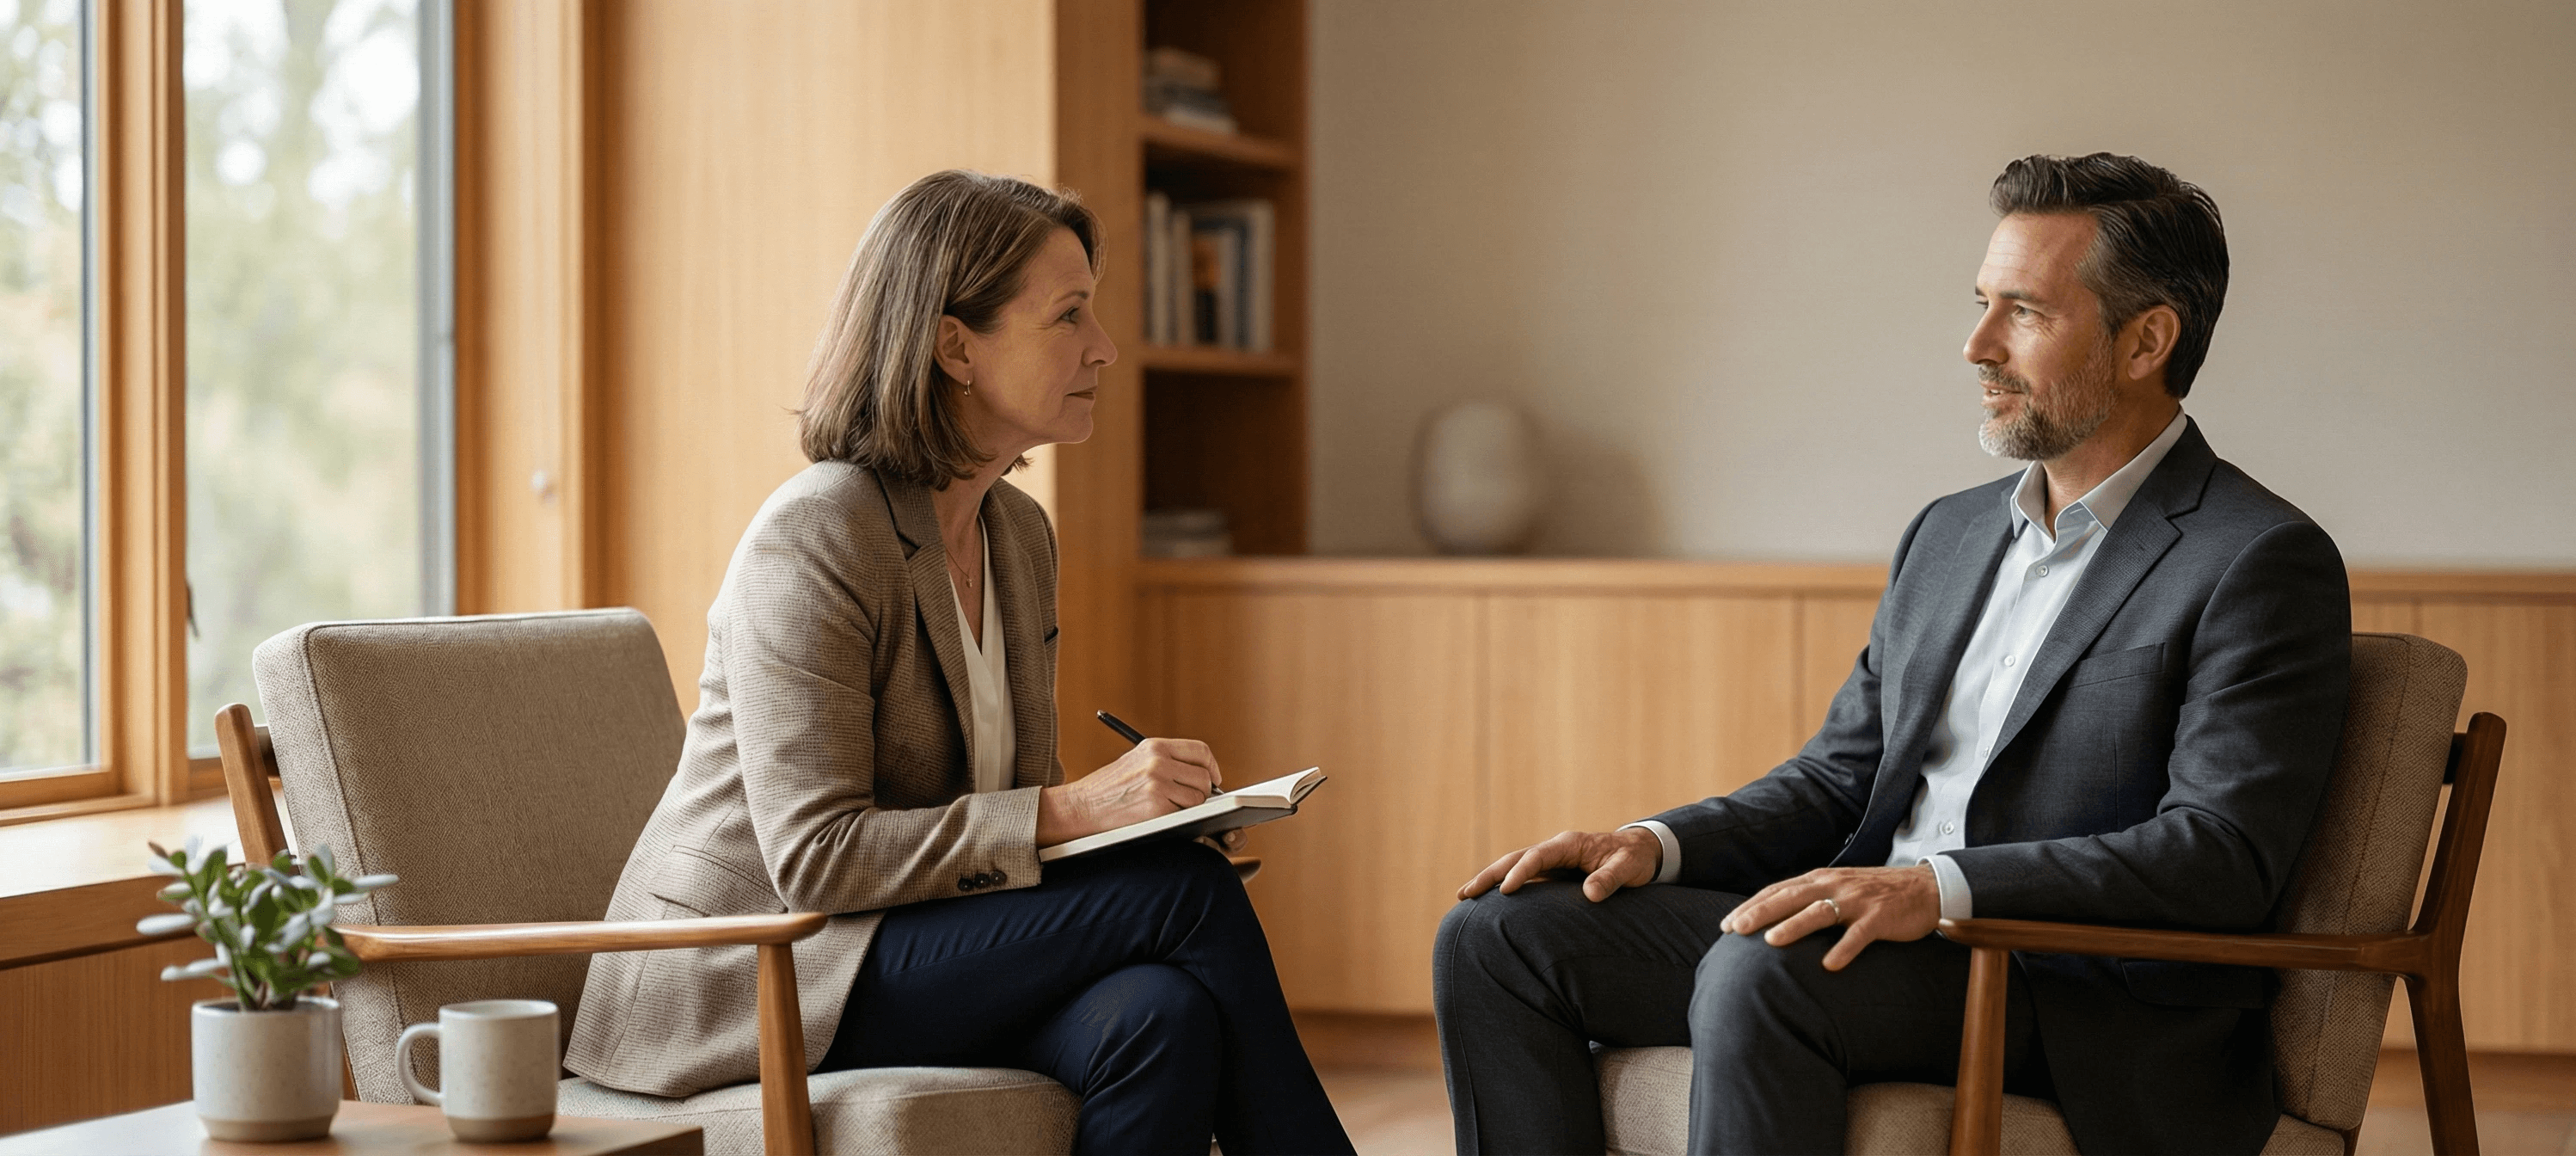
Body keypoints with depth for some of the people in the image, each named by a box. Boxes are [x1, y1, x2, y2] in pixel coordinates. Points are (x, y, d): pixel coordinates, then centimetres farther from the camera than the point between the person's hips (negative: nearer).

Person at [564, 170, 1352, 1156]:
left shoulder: (1019, 534, 10)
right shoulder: (814, 538, -17)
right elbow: (815, 856, -22)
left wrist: (1142, 804, -5)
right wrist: (1070, 811, -26)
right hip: (739, 981, -7)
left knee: (1159, 1016, -27)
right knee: (1188, 892, -22)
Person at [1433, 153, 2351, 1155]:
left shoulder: (2266, 565, -6)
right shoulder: (1948, 536, 20)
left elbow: (2223, 856, -17)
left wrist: (1941, 889, -28)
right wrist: (1657, 844, 2)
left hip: (2088, 1013, -8)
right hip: (1887, 949, 8)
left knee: (1760, 973, -36)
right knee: (1498, 934, -6)